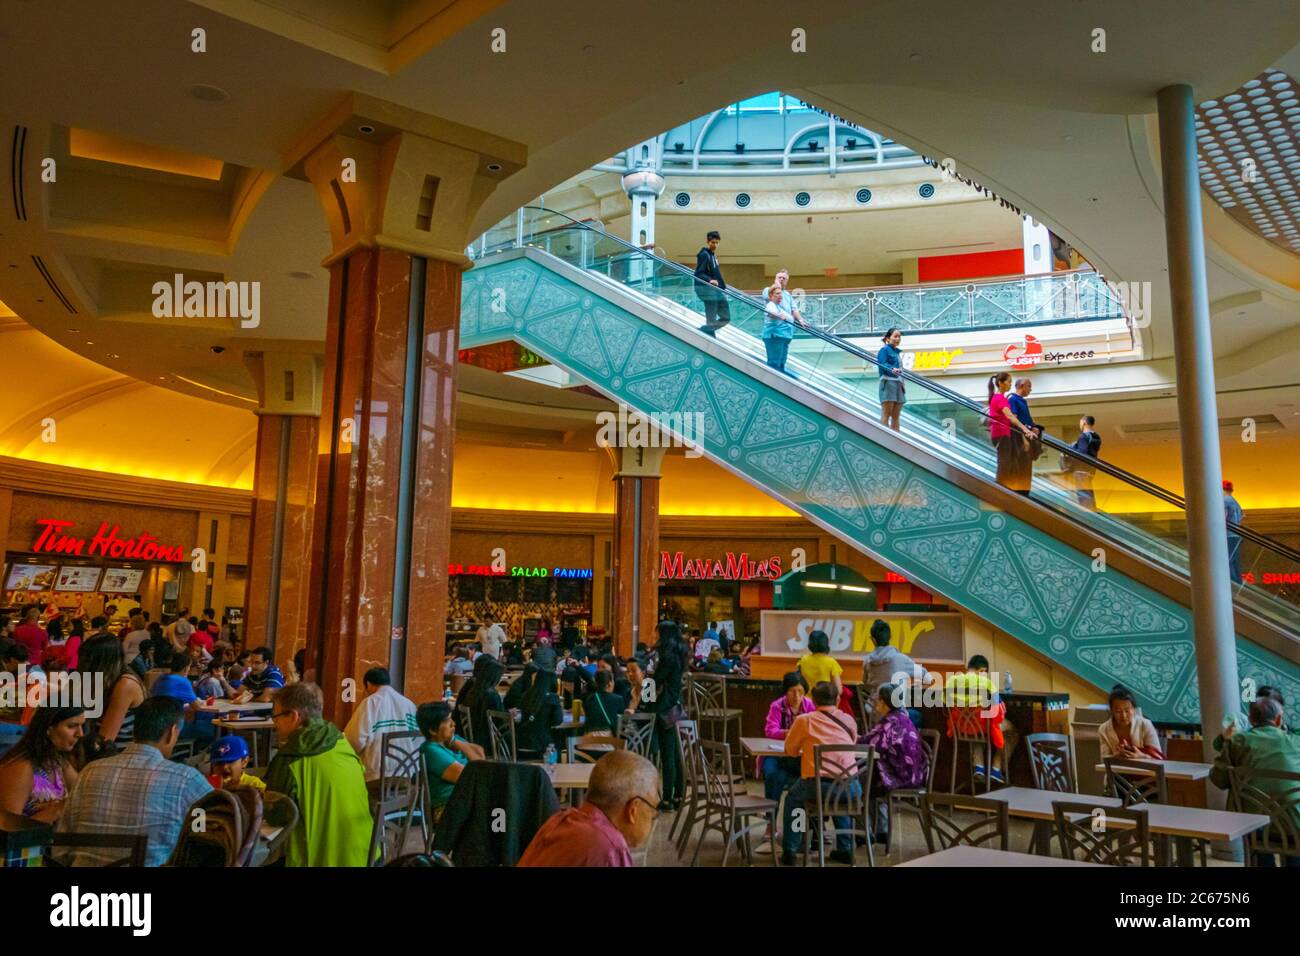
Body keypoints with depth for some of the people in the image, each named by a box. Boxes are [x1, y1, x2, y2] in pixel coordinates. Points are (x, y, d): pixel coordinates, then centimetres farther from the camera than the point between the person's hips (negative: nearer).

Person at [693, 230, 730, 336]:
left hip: (717, 290, 10)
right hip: (708, 290, -10)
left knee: (726, 317, 11)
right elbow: (698, 274, -19)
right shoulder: (704, 255, -12)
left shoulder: (713, 254, 15)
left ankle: (702, 331, 19)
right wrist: (710, 280, -35)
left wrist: (723, 287, 25)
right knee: (711, 321, -7)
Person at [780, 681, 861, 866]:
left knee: (792, 799, 29)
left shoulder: (804, 720, 5)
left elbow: (790, 750, 17)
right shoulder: (849, 721, 13)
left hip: (818, 786, -2)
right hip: (851, 788, 3)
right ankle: (844, 849, 37)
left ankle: (789, 852, 27)